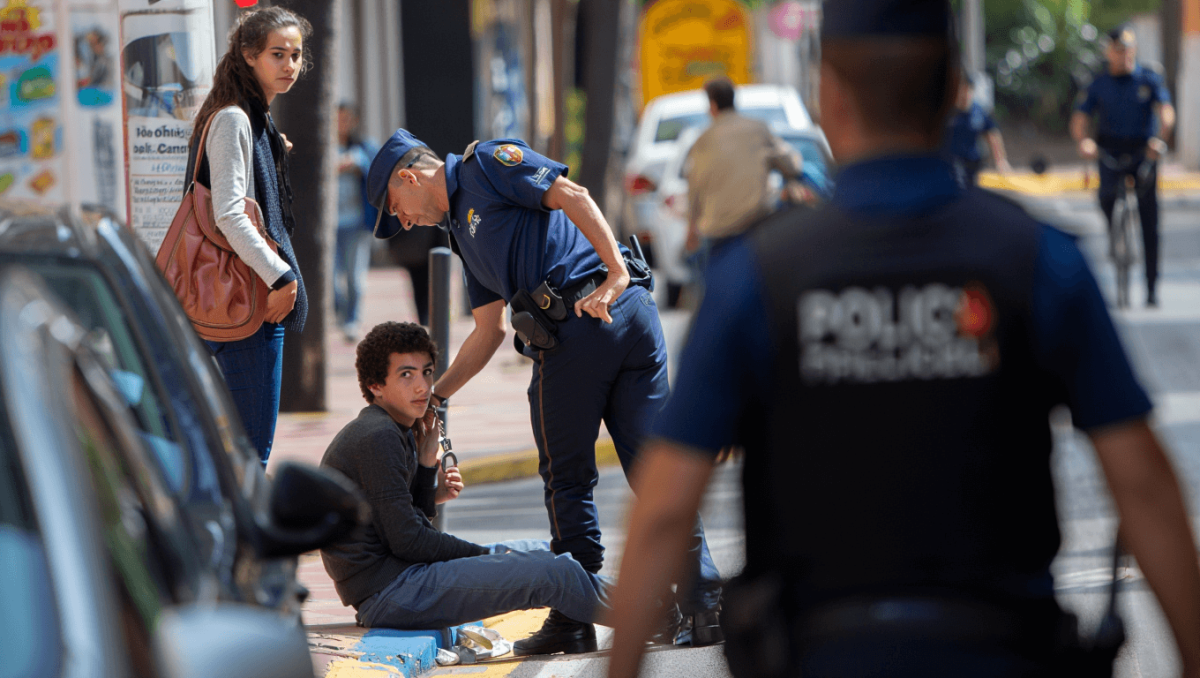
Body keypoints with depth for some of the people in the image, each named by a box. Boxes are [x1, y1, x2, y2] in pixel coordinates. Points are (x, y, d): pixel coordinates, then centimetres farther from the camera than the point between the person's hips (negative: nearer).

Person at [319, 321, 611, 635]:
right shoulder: (377, 438, -15)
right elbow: (406, 541, -18)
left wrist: (427, 465, 3)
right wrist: (484, 555, -6)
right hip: (387, 593, -10)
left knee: (540, 553, 20)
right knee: (551, 573, -13)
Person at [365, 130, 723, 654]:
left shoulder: (487, 163, 6)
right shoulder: (463, 228, 31)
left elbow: (573, 196, -8)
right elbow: (489, 332, 33)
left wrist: (616, 274, -17)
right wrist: (434, 395, 32)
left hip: (577, 327, -8)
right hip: (634, 316, 8)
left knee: (567, 478, 4)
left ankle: (575, 617, 12)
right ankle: (704, 606, 1)